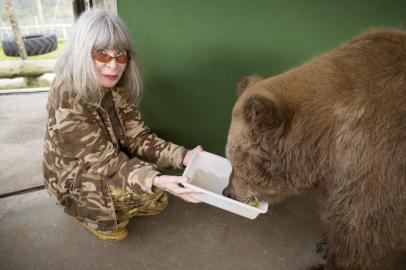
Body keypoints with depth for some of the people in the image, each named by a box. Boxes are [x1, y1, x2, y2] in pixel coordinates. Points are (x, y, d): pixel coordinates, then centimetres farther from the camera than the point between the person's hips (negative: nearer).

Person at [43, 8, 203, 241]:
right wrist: (156, 180, -45)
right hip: (74, 179, -6)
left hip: (105, 163, 6)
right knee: (149, 193, -24)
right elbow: (106, 160, -29)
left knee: (159, 200, 2)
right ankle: (90, 214, 2)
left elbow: (138, 137, -12)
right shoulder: (67, 98, -31)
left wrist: (183, 156, -26)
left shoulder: (117, 87, -9)